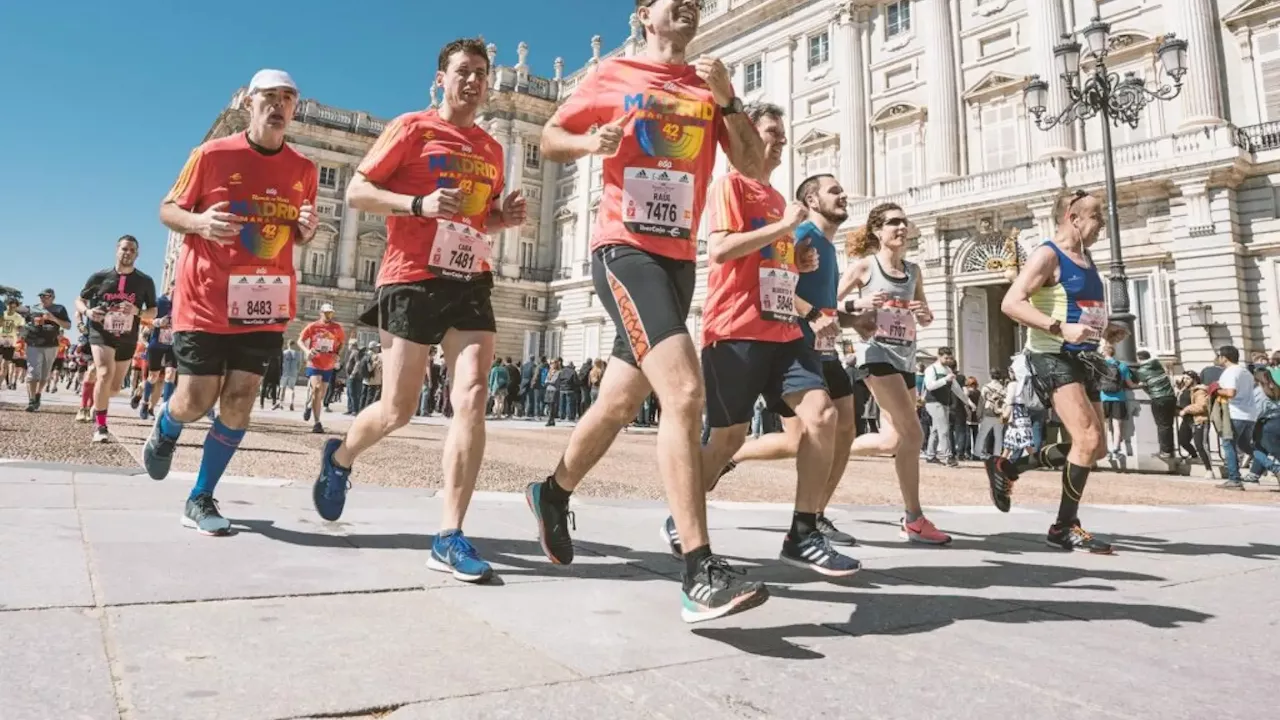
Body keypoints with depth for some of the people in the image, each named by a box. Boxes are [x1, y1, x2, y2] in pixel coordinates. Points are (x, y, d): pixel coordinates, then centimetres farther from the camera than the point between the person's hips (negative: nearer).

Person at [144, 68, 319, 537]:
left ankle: (200, 500, 16)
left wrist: (308, 230, -7)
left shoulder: (304, 170, 6)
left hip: (265, 304, 3)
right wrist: (198, 222, -19)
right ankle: (164, 431, 39)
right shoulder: (212, 154, -4)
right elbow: (168, 210, 3)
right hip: (205, 301, -2)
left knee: (239, 402, 0)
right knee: (195, 402, -1)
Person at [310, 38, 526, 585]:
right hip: (412, 280, -4)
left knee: (472, 398, -12)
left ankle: (450, 537, -8)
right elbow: (357, 192, -2)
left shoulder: (491, 149, 17)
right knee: (398, 410, 1)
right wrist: (419, 203, -17)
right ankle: (340, 457, 36)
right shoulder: (412, 127, 1)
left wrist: (506, 217, 5)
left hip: (470, 283, 5)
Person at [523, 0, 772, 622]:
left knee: (621, 402, 13)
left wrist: (727, 99, -4)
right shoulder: (613, 75, 7)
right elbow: (550, 139, 12)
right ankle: (701, 574, -23)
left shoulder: (711, 88, 16)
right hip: (624, 249, -6)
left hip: (679, 258, 6)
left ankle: (553, 495, 38)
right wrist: (591, 142, -9)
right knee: (684, 390, -24)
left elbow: (753, 164, 9)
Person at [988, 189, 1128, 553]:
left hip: (1083, 359, 9)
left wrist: (1106, 330, 12)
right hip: (1053, 357, -9)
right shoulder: (1048, 255, -9)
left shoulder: (1087, 259, 17)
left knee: (1095, 448, 12)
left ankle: (1006, 469, 26)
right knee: (1088, 441, -18)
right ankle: (1065, 528, -3)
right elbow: (1011, 303, -22)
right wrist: (1060, 328, -32)